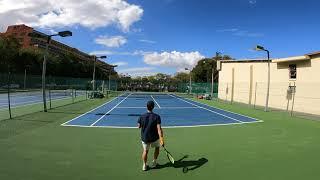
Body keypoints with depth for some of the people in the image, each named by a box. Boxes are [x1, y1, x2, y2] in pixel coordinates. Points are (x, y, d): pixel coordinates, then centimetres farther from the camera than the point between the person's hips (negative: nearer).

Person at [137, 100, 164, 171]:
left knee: (145, 151, 24)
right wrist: (161, 139, -24)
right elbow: (159, 129, -24)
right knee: (157, 147, 28)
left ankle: (144, 165, 31)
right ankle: (154, 162, 34)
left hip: (144, 138, 2)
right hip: (154, 138, -1)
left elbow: (139, 126, 4)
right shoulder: (156, 117, -18)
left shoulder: (142, 117, -11)